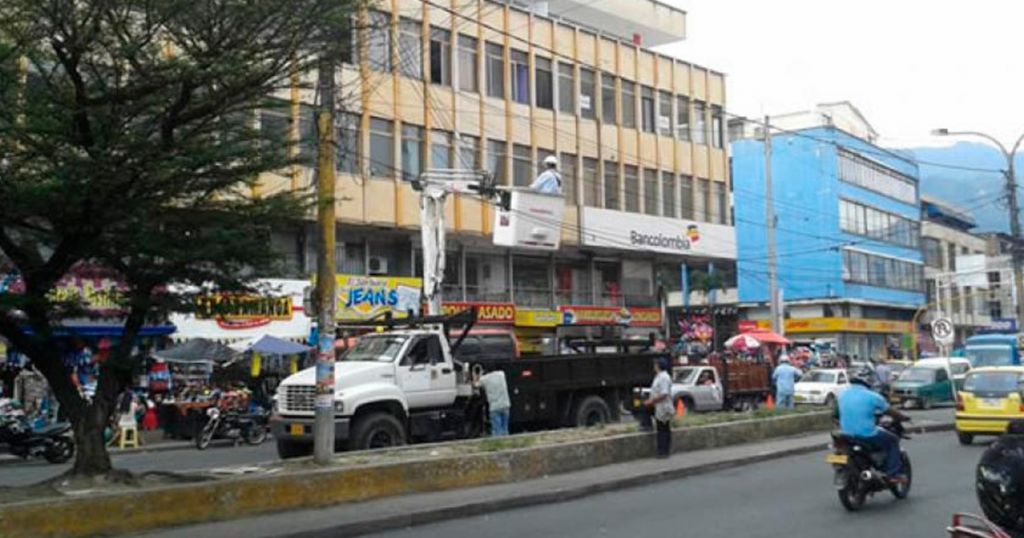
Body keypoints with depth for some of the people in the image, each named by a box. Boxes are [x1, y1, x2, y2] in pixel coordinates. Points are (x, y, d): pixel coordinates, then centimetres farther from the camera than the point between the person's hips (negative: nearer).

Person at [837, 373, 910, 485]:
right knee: (893, 439, 17)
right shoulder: (872, 396, -8)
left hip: (847, 435, 6)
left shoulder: (842, 395, 7)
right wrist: (904, 417, 22)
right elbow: (891, 412, 3)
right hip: (867, 435, -6)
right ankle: (894, 474, 10)